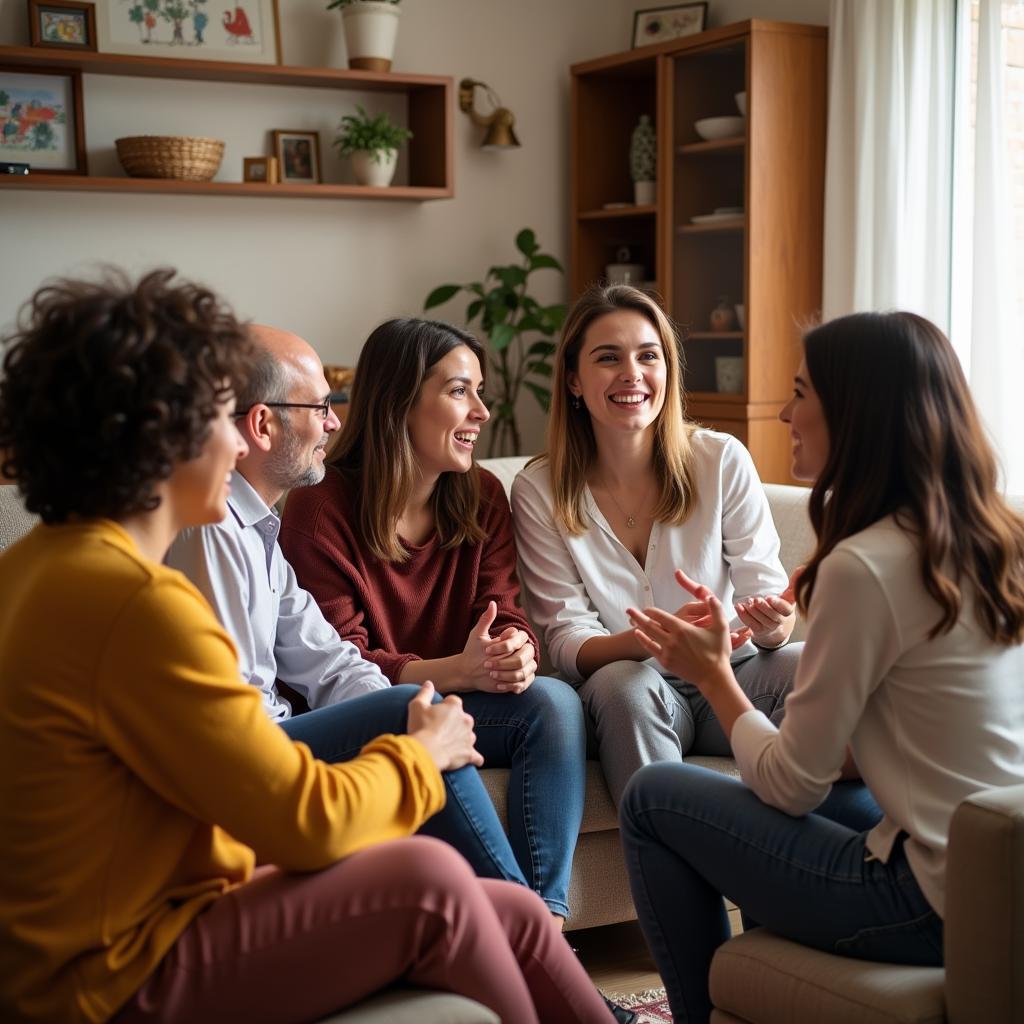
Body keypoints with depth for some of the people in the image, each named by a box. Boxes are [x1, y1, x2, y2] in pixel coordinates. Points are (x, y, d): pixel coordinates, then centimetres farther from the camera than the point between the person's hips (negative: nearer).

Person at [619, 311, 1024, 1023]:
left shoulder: (864, 565, -19)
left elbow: (791, 783, -11)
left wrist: (713, 674, 4)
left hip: (936, 905, -8)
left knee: (652, 799, 5)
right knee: (772, 805, 27)